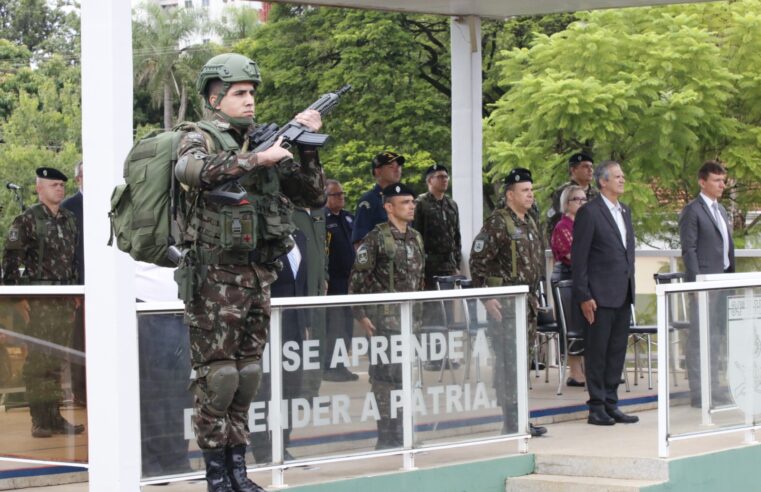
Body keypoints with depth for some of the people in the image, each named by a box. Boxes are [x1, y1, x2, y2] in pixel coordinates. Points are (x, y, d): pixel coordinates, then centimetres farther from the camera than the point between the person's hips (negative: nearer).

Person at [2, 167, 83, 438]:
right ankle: (39, 420, -1)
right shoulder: (27, 220, -6)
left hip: (65, 301, 6)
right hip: (40, 301, -6)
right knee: (39, 360, -5)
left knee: (57, 361, 9)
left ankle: (54, 416, 14)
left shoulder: (69, 220, 13)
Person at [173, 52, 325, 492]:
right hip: (216, 276, -6)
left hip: (259, 275, 6)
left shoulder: (266, 143, 13)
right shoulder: (201, 139, -3)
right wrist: (257, 158, -27)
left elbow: (314, 197, 14)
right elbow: (190, 169, -28)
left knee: (248, 374, 8)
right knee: (218, 374, -4)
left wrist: (307, 147, 2)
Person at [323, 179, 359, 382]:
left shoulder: (349, 218, 15)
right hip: (333, 281, -7)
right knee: (334, 325, -5)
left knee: (347, 325, 10)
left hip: (350, 279, 7)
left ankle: (340, 365, 17)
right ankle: (329, 367, 2)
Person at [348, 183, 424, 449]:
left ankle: (400, 433, 17)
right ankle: (387, 436, 0)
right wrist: (361, 315, -13)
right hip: (385, 317, -7)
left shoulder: (415, 238, 12)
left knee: (407, 374, 9)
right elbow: (357, 278, -11)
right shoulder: (377, 238, -10)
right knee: (386, 374, -5)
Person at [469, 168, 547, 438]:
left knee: (520, 361, 11)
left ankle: (518, 418, 16)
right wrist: (486, 298, -17)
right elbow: (477, 260, -15)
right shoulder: (497, 223, -12)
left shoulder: (530, 223, 15)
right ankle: (511, 421, -5)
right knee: (508, 361, -7)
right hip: (504, 303, -8)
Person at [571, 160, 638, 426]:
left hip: (623, 295, 7)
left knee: (617, 352, 10)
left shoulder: (625, 212, 15)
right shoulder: (589, 213, -9)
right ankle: (596, 407, 4)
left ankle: (611, 404, 16)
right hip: (600, 295, -7)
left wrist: (630, 286, 14)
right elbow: (578, 258, -11)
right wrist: (584, 296, -15)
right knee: (597, 352, -1)